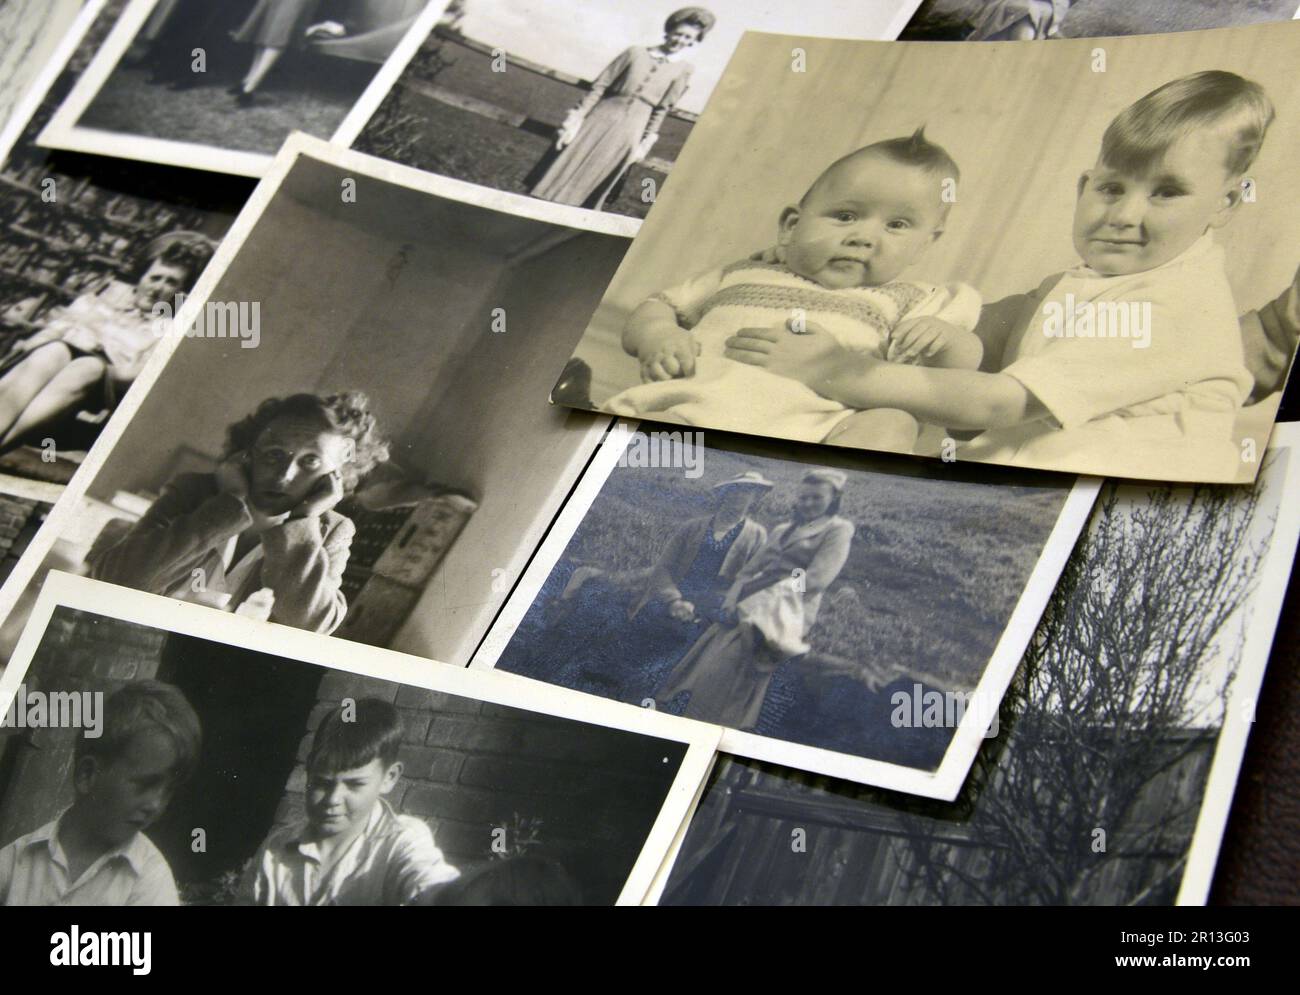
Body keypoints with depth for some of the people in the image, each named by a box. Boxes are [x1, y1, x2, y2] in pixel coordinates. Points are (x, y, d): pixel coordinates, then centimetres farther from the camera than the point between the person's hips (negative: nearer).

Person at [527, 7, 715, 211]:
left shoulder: (683, 70, 2)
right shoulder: (635, 53, 0)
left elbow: (661, 110, 5)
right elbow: (599, 87, -1)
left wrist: (645, 144, 3)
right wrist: (576, 120, -6)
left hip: (629, 132, 0)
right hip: (601, 119, 0)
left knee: (586, 191, 4)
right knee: (560, 176, 1)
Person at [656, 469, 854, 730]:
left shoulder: (837, 530, 2)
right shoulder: (781, 530, 23)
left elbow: (816, 579, -10)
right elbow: (750, 570, 18)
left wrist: (753, 601, -12)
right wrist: (732, 601, -4)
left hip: (789, 610, -7)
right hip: (752, 607, 7)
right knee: (702, 658, -10)